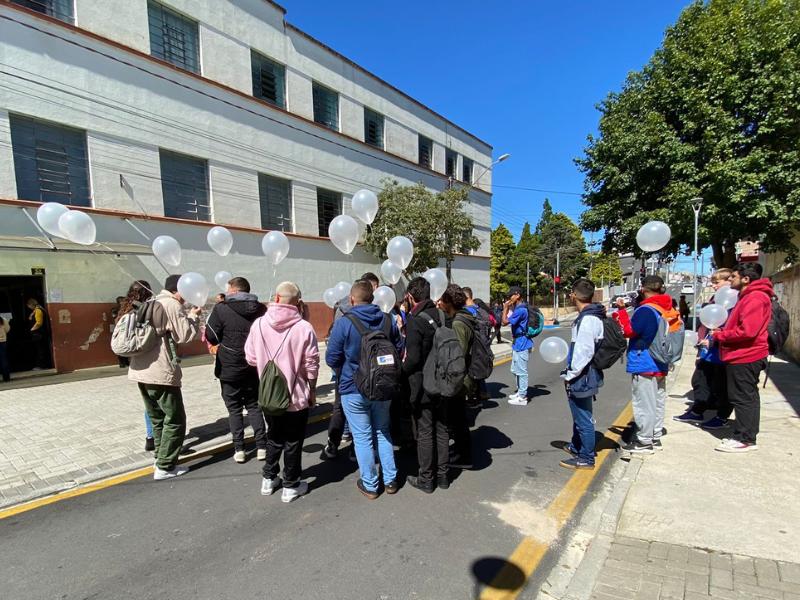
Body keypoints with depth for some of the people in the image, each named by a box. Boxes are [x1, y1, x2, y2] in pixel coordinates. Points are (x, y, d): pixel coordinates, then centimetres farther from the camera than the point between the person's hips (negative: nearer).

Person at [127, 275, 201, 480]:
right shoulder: (172, 304, -9)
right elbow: (185, 335, -11)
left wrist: (187, 315, 16)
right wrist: (193, 317, 4)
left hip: (141, 371, 9)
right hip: (161, 373, -9)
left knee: (157, 419, 18)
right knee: (175, 420, 1)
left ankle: (162, 459, 25)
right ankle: (165, 467, 4)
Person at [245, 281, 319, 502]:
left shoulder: (259, 324, -9)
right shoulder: (304, 328, -18)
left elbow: (251, 358, -2)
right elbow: (311, 365, -12)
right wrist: (312, 391, 3)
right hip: (296, 396, -3)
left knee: (274, 437, 23)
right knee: (293, 442, 13)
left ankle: (269, 479, 36)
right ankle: (291, 486, 25)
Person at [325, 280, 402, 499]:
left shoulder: (344, 323, -16)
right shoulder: (387, 320, -3)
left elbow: (331, 358, -12)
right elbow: (399, 350, 6)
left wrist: (345, 370, 8)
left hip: (353, 389, -4)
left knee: (362, 437, 9)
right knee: (383, 432, 19)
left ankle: (370, 485, 22)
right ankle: (390, 480, 28)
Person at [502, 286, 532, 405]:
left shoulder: (520, 310, -21)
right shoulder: (518, 308, 11)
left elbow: (505, 322, -18)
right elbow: (507, 321, 15)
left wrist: (505, 308, -10)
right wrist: (508, 307, 10)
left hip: (521, 344, -11)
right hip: (518, 343, 11)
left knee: (521, 371, -1)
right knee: (516, 370, 20)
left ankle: (522, 398, 8)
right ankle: (520, 392, 33)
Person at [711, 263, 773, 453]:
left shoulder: (755, 298, -17)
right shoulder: (748, 296, 17)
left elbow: (747, 331, -25)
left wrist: (720, 335, -13)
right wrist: (723, 331, 7)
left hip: (744, 357, -11)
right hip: (744, 355, 11)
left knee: (742, 397, -3)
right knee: (748, 397, 15)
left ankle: (744, 440, 5)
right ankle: (748, 437, 25)